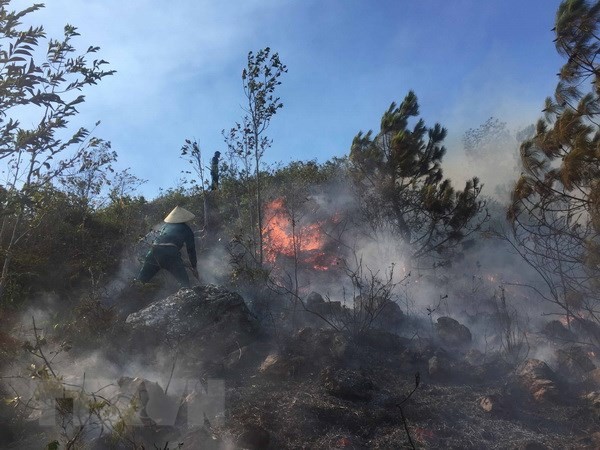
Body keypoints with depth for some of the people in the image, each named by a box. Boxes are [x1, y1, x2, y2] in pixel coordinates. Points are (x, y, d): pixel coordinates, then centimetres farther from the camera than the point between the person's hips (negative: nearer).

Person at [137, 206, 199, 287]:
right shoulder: (186, 229, 20)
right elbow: (191, 249, 20)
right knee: (184, 284, 0)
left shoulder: (165, 225, 32)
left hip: (155, 250, 5)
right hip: (171, 253, -4)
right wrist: (194, 267, 29)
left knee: (141, 280, 16)